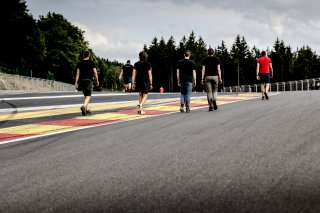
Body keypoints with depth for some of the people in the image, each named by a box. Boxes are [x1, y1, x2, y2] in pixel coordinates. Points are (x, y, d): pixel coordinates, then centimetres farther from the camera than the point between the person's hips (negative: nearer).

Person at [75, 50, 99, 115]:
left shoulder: (79, 63, 6)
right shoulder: (91, 63, -1)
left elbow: (78, 73, 1)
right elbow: (95, 72, -5)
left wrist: (76, 82, 1)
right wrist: (97, 80, 6)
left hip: (81, 80, 4)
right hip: (89, 80, -4)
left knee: (85, 95, 17)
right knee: (88, 96, -7)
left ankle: (87, 109, 18)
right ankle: (83, 106, -31)